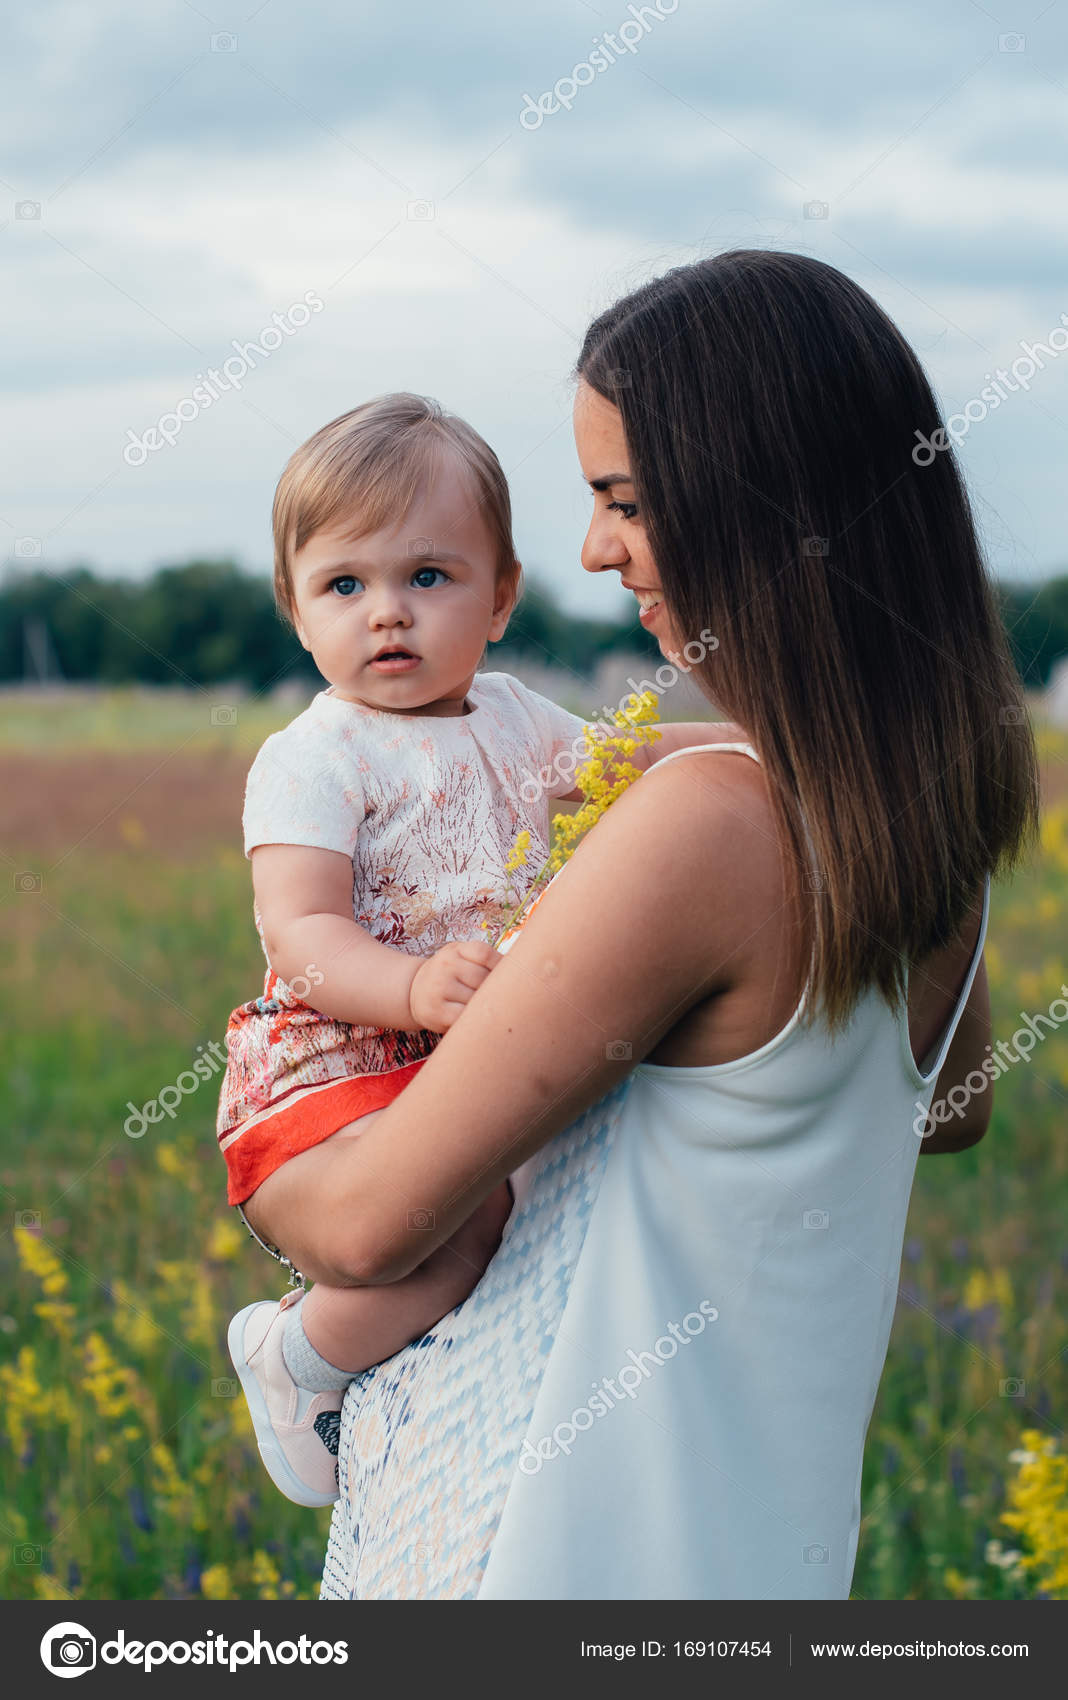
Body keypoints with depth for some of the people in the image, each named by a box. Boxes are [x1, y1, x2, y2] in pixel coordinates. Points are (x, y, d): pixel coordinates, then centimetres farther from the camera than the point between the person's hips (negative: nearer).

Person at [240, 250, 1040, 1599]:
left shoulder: (708, 822, -26)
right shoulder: (937, 802, -2)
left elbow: (367, 1228, -21)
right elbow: (947, 1113, 20)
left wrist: (251, 1172, 0)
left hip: (573, 1537, -8)